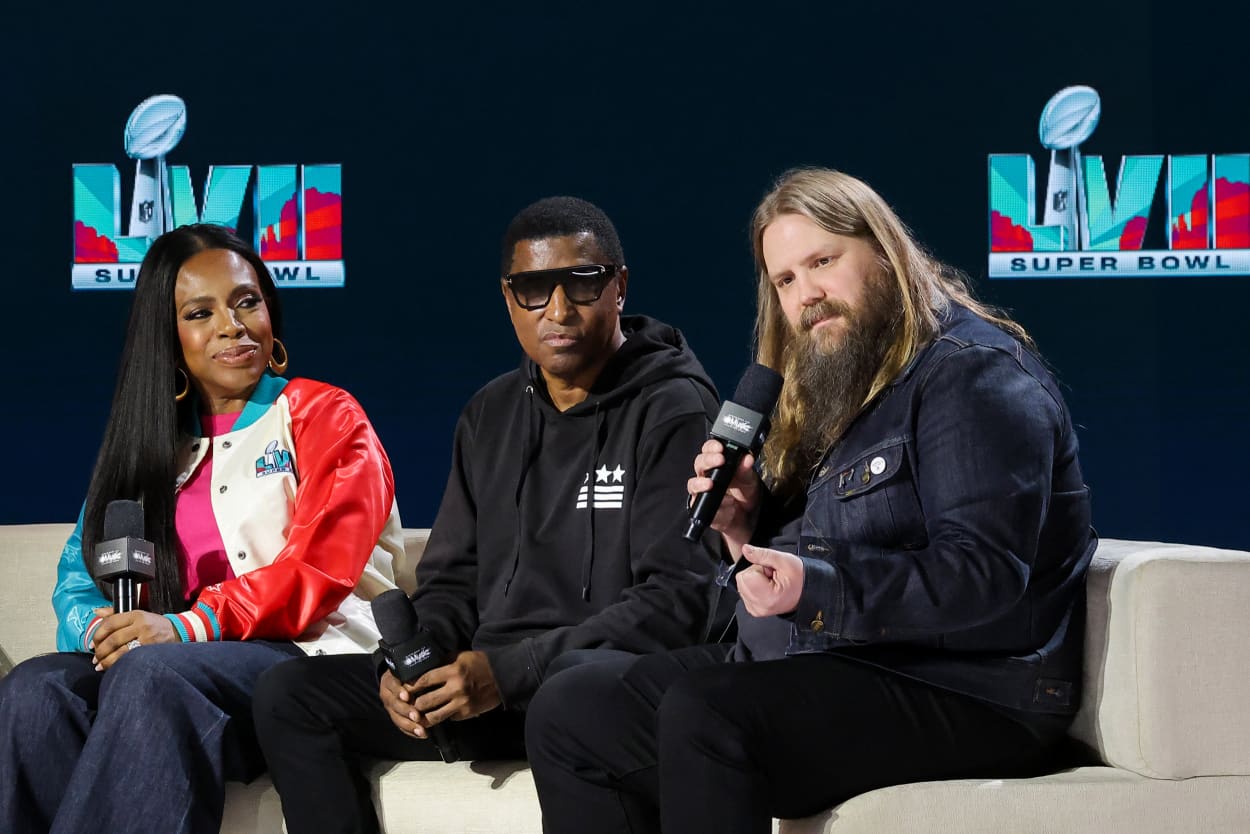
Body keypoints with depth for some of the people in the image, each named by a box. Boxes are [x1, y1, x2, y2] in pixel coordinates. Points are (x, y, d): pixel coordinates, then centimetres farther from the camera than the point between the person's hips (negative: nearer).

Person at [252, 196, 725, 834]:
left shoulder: (673, 410, -5)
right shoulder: (491, 416, 18)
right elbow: (450, 580, 21)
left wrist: (510, 671, -21)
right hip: (486, 688, 7)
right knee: (288, 694, -10)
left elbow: (679, 597, -14)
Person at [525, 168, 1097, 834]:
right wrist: (751, 525, 2)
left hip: (962, 699, -9)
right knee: (569, 709, -3)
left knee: (703, 712, -33)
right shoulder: (824, 389, 20)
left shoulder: (974, 373, -9)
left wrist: (819, 590, -29)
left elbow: (986, 578, -21)